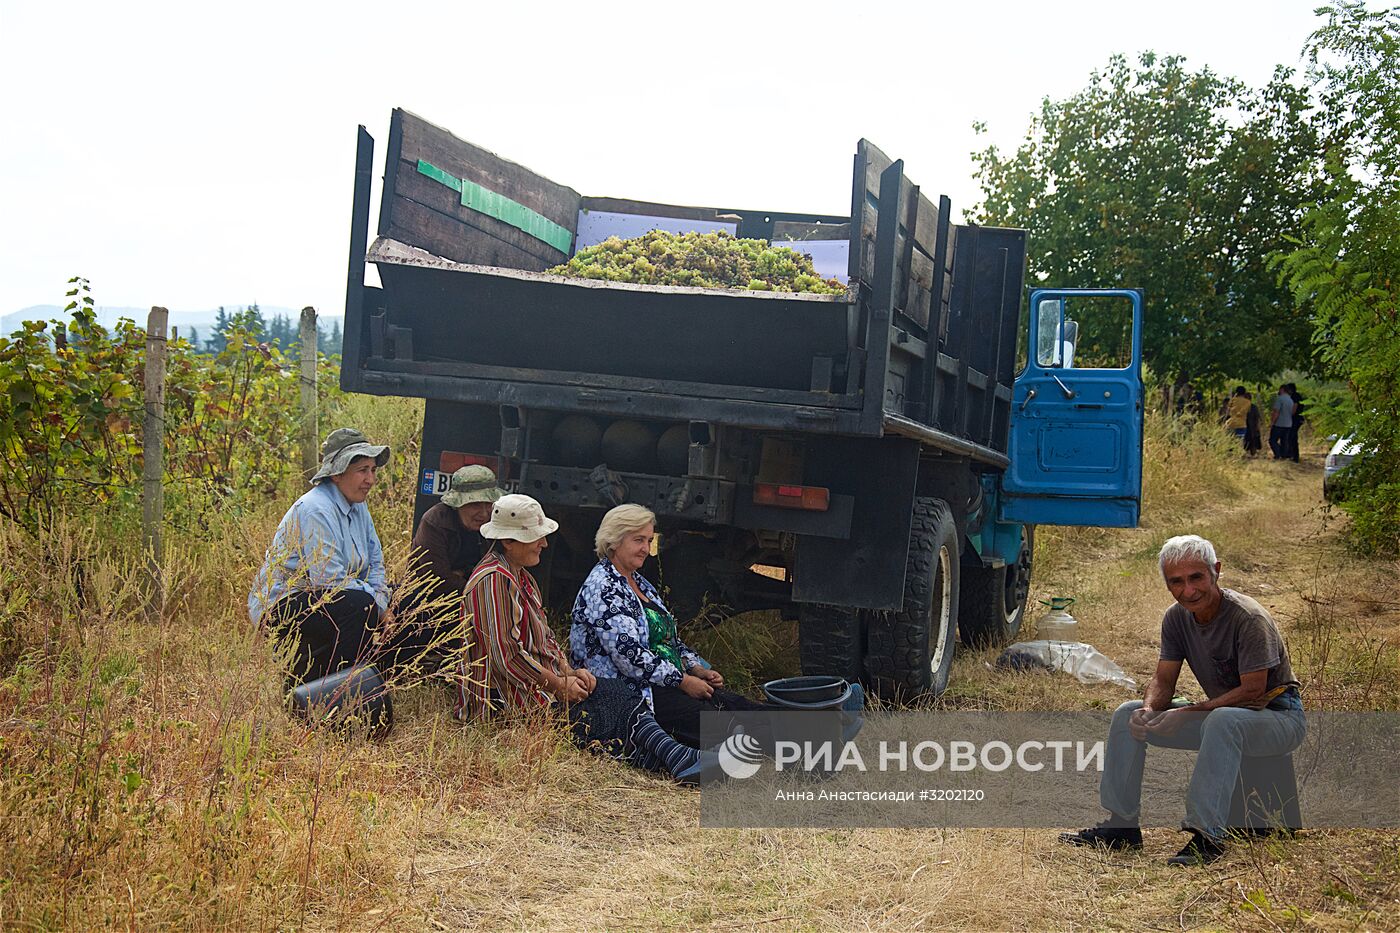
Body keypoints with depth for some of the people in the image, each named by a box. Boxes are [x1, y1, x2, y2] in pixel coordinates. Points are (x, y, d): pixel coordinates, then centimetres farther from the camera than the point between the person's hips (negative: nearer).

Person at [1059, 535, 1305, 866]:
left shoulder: (1248, 619, -23)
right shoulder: (1177, 618, -2)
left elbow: (1253, 692, -26)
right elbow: (1163, 680, 1)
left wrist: (1189, 713, -30)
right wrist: (1149, 709, -22)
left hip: (1279, 717, -7)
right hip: (1219, 713, 7)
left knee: (1222, 720, -41)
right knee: (1128, 714, -4)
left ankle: (1207, 836, -39)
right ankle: (1121, 825, -2)